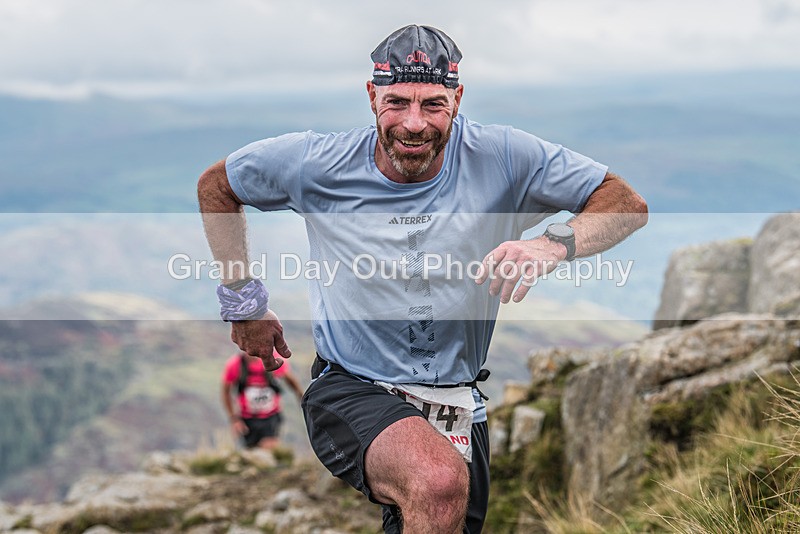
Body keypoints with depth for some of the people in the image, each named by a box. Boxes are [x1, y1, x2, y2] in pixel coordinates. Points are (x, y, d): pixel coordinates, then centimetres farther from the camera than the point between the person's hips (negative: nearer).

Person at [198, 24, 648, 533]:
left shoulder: (501, 157, -10)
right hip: (352, 391, -3)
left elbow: (629, 203, -9)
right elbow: (215, 186, 9)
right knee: (439, 482, -34)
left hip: (458, 405, 3)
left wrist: (555, 243, -28)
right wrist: (244, 300, 6)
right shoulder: (319, 163, -9)